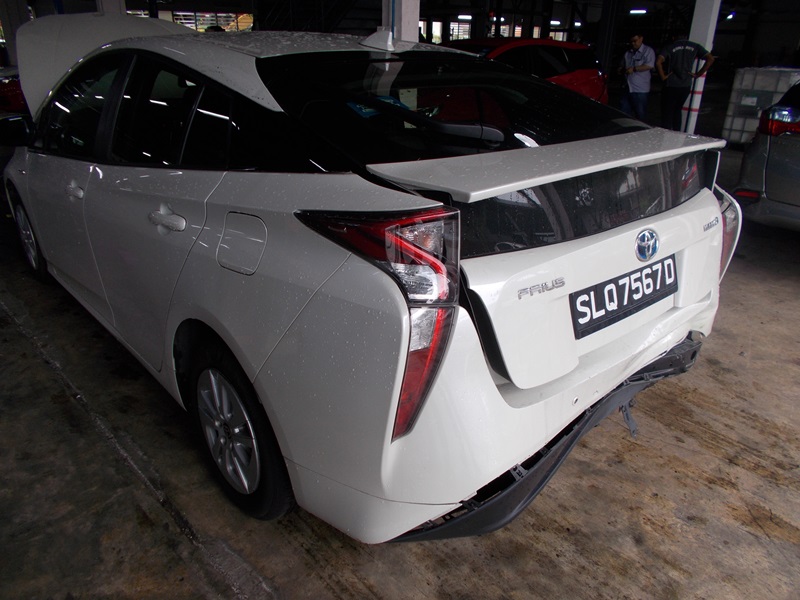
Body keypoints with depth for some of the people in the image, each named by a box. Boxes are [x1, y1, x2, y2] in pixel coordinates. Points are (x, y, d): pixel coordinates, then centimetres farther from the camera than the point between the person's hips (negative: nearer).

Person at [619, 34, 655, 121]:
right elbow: (622, 66, 28)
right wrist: (621, 69, 4)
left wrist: (634, 69, -16)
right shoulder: (628, 53, 17)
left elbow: (649, 66, -14)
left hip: (640, 89, -6)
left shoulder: (648, 51, -1)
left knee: (640, 114, 0)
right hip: (628, 88, 6)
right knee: (623, 112, 7)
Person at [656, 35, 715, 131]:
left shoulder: (669, 47, -5)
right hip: (686, 86, 5)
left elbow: (658, 62, -21)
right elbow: (710, 58, 1)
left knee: (667, 113, 2)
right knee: (677, 110, 22)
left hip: (671, 86, -4)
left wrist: (663, 76, -9)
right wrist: (698, 74, 4)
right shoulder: (695, 46, 6)